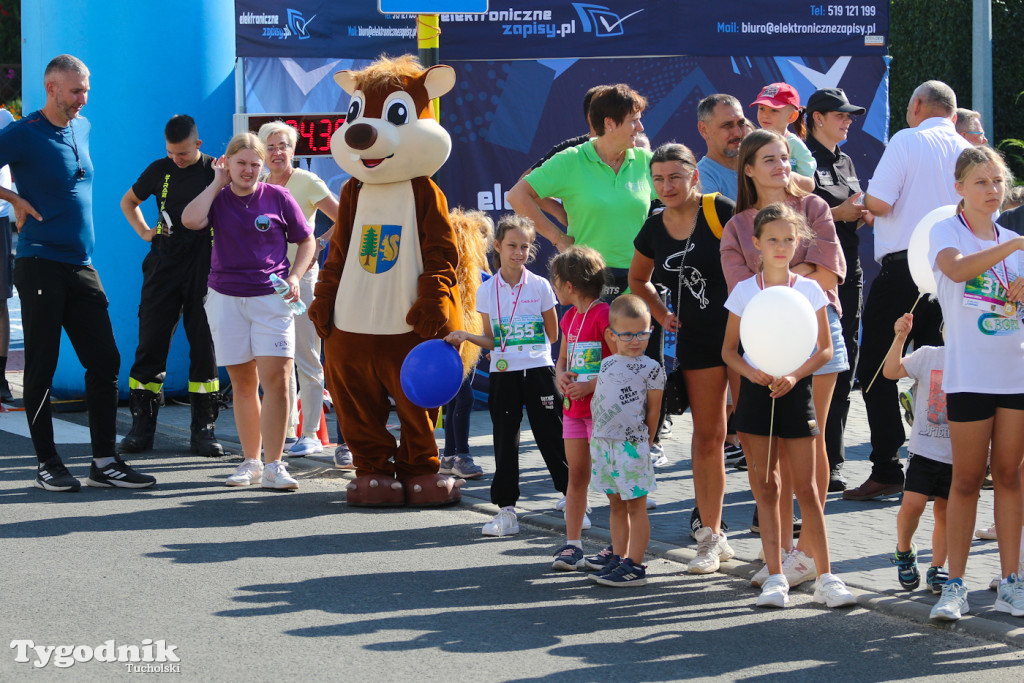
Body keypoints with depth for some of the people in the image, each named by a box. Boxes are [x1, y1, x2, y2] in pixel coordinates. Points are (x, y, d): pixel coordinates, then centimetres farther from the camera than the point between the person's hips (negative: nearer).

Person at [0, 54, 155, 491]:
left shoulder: (82, 128, 13)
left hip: (81, 265, 7)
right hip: (41, 265, -7)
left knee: (104, 361, 4)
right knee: (41, 367, 0)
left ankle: (105, 462, 9)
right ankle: (48, 464, 7)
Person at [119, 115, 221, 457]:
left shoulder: (217, 171, -1)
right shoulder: (160, 170, 7)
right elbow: (129, 201, 23)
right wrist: (144, 232, 11)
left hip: (204, 271, -2)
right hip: (163, 268, 2)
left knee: (204, 348, 0)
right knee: (150, 345, 0)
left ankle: (203, 429, 6)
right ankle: (141, 427, 5)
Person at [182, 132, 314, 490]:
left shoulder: (277, 198, 2)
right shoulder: (218, 199, 5)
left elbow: (306, 240, 11)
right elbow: (190, 220, -17)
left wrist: (294, 276, -5)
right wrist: (217, 182, -7)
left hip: (271, 299, -1)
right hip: (226, 298, 2)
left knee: (276, 379, -12)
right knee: (243, 383, 6)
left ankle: (273, 466, -9)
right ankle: (250, 462, 15)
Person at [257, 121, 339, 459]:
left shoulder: (307, 182, -6)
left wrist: (319, 245, -19)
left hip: (301, 276, -6)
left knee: (306, 359, -4)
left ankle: (311, 435, -1)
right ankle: (287, 431, 17)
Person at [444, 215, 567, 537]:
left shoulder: (540, 287, 0)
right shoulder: (487, 290, 3)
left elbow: (552, 334, 8)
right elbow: (491, 340, 7)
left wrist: (526, 347, 3)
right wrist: (466, 336, -8)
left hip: (539, 370, -1)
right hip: (503, 374, 1)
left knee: (552, 436, 1)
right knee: (505, 441, 3)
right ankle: (506, 510, 8)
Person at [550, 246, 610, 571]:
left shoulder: (603, 316, -15)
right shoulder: (570, 317, 13)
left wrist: (591, 385, -21)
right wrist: (561, 376, 1)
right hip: (573, 408, 8)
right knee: (576, 477, 8)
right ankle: (572, 544, 10)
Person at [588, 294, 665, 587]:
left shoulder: (651, 368, -4)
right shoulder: (606, 365, 12)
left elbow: (653, 411, 0)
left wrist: (646, 443, 2)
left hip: (631, 444, -6)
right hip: (602, 441, 6)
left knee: (636, 506, -2)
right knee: (616, 505, 13)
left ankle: (634, 565, -1)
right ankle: (618, 558, 19)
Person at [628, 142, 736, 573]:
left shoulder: (719, 211, -10)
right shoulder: (654, 231, 6)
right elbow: (638, 280, 25)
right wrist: (663, 316, 12)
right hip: (696, 340, 5)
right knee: (706, 437, 8)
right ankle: (711, 536, 14)